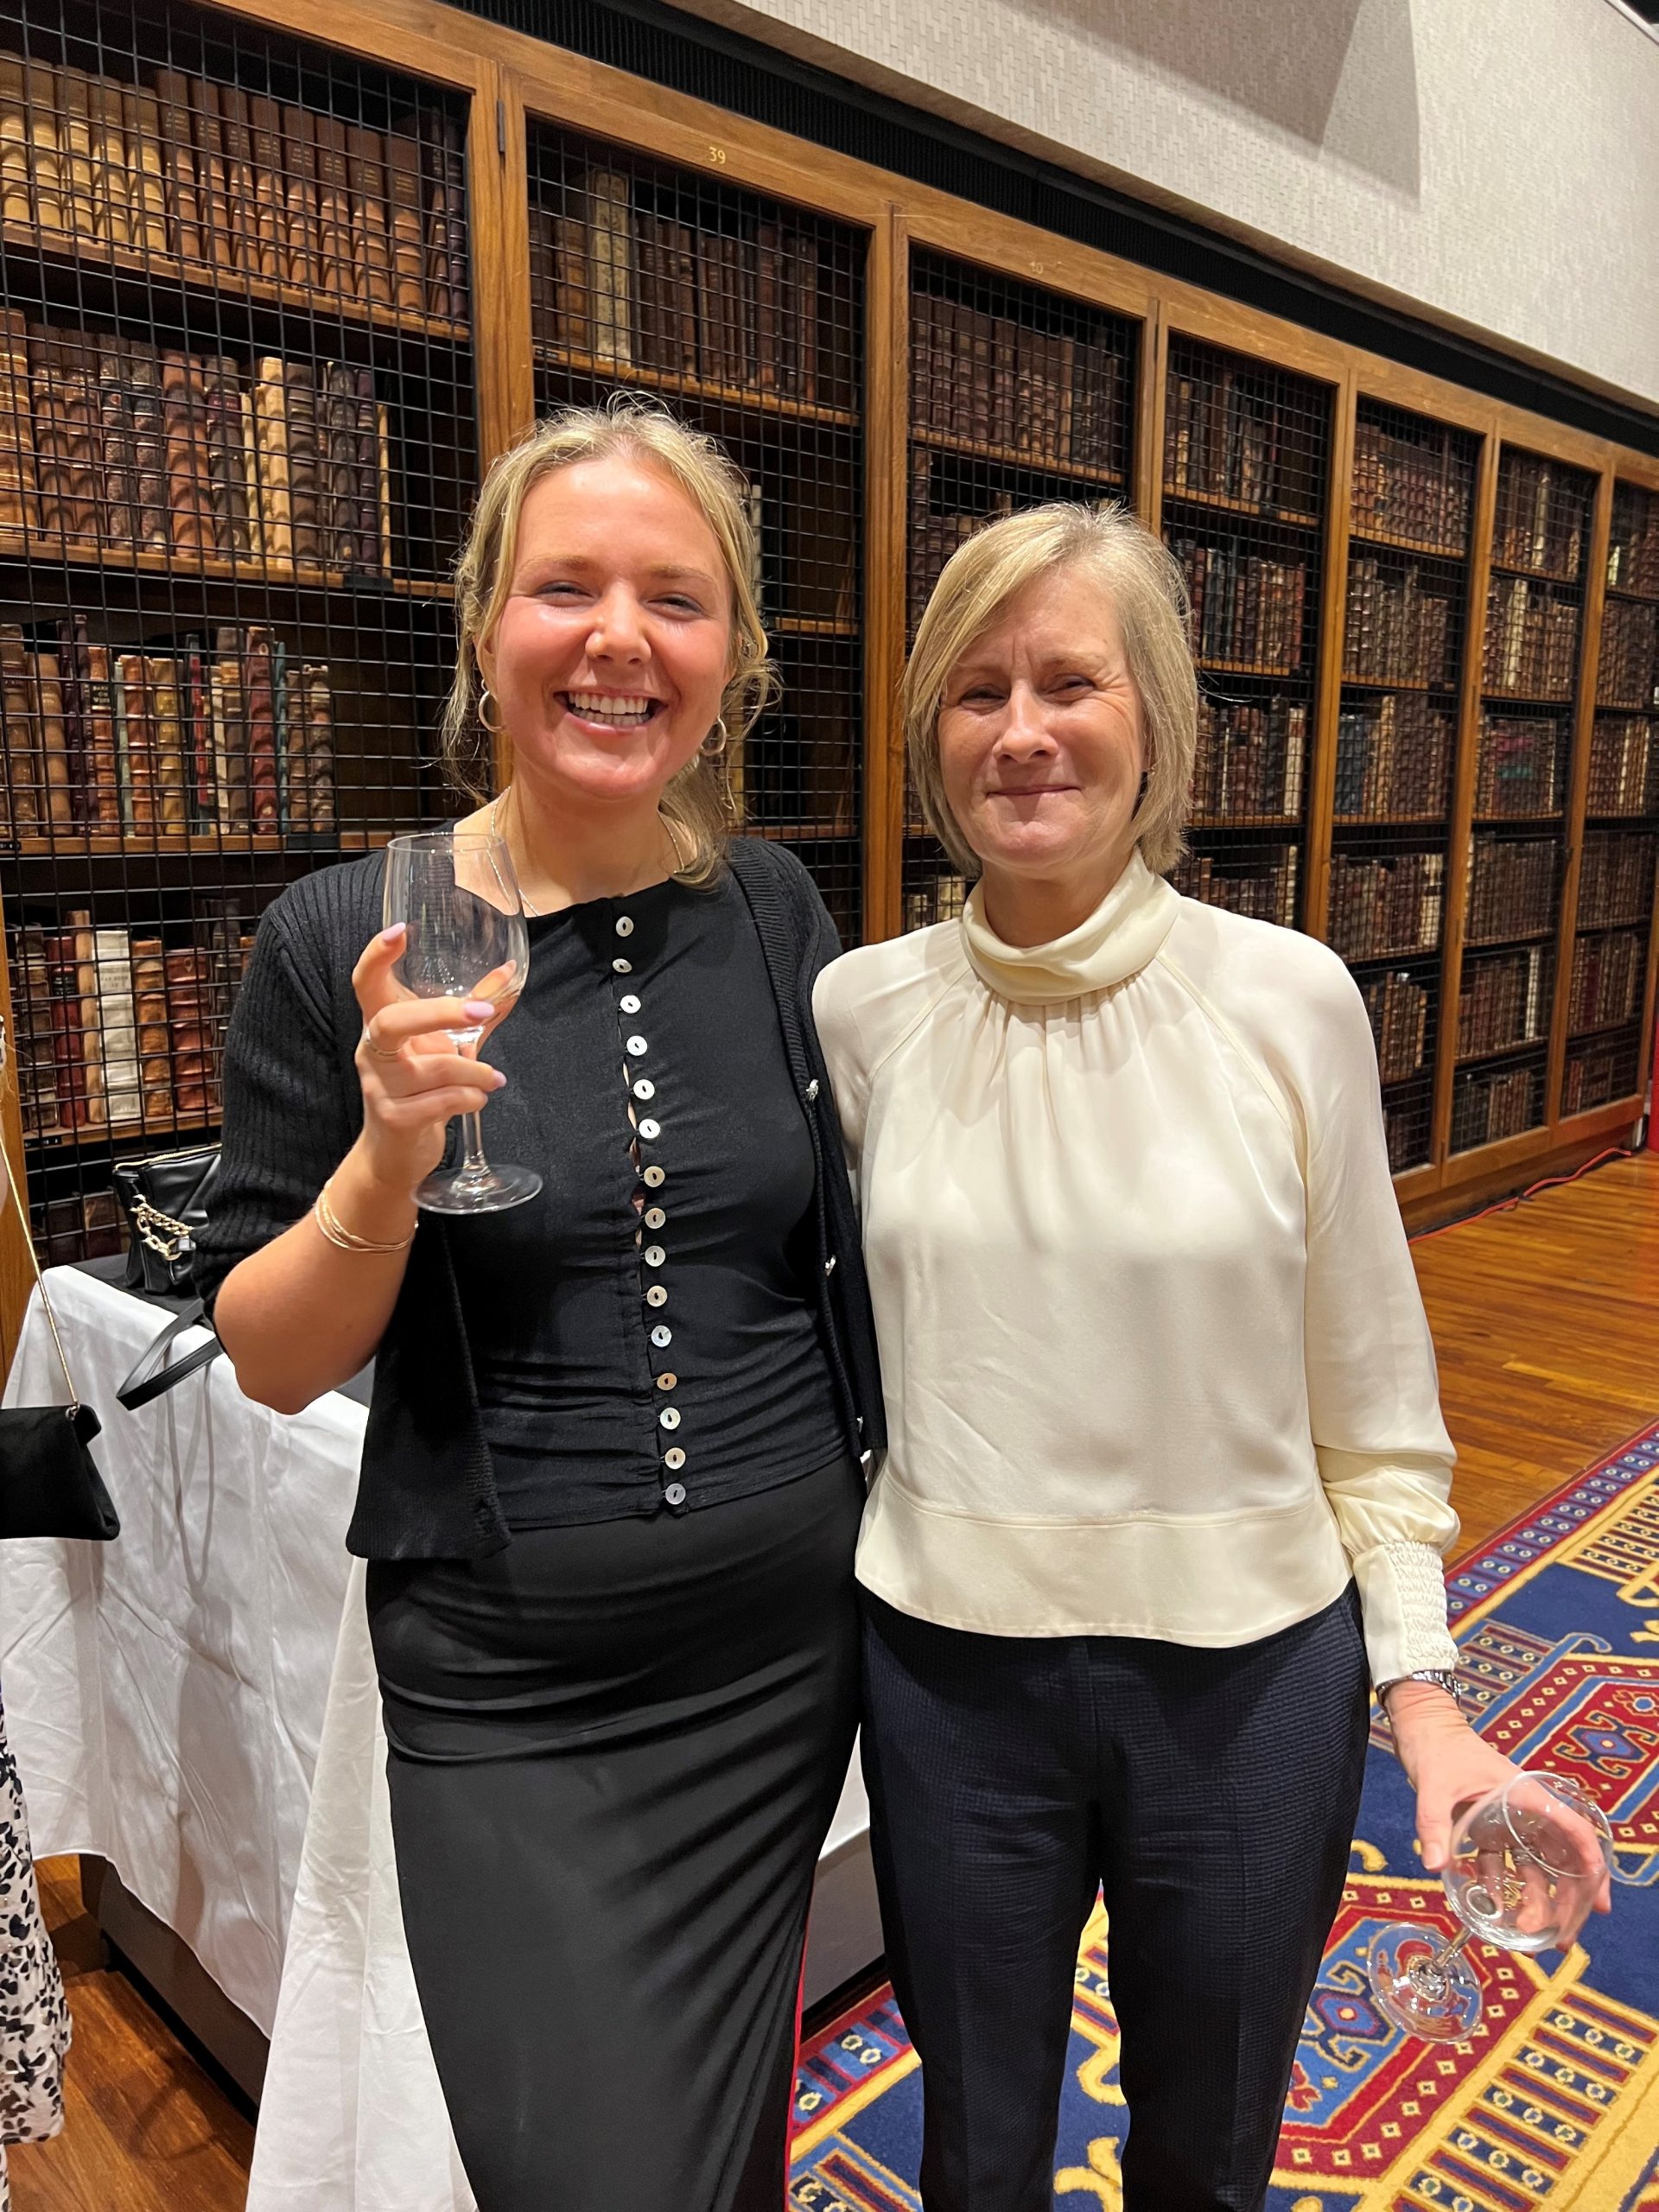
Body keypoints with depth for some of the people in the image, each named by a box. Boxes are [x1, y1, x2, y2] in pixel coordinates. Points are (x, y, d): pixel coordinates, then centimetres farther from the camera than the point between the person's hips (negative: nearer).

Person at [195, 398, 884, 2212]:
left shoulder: (776, 911, -2)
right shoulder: (348, 941, -11)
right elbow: (272, 1363, -7)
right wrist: (388, 1158, -25)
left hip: (789, 1634, 4)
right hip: (511, 1685, -3)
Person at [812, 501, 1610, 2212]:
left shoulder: (1293, 1001, -11)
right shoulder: (858, 1010, -7)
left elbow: (1368, 1384, -3)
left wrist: (1422, 1681, -5)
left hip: (1248, 1673, 0)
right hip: (948, 1668, 1)